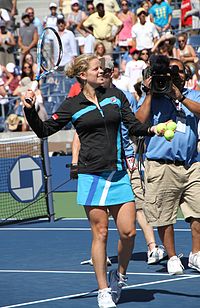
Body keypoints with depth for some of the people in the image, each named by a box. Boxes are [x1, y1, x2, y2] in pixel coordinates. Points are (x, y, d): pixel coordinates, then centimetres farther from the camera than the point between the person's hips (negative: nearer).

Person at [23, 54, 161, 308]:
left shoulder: (115, 95, 9)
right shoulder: (72, 105, 2)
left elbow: (134, 126, 9)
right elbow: (44, 130, 4)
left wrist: (152, 129, -10)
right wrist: (30, 110, -11)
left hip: (118, 173, 3)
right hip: (92, 175, -3)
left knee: (128, 232, -3)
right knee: (100, 234, -1)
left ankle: (120, 276, 23)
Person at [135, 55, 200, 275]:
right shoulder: (151, 97, 9)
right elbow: (138, 122, -6)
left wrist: (180, 97, -14)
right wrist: (149, 94, -6)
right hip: (162, 165, -2)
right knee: (164, 217, 1)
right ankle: (172, 258, 14)